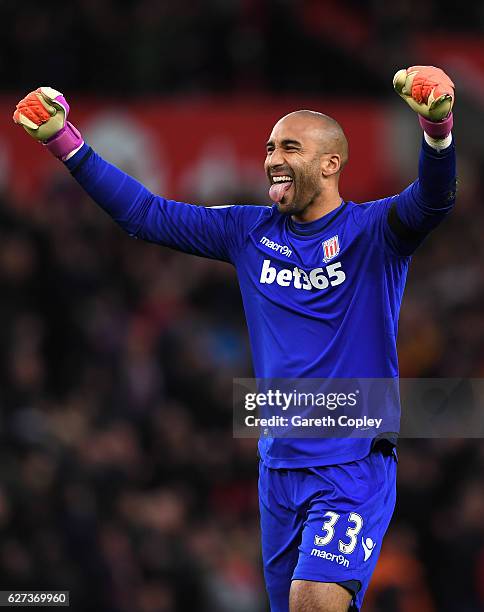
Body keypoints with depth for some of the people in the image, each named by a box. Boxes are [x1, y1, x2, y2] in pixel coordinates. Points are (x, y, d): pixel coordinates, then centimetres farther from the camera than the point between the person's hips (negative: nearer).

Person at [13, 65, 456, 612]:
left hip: (354, 467, -6)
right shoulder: (251, 233, 9)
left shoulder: (372, 231, -6)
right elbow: (146, 214, 11)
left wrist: (437, 127, -46)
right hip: (278, 466, 6)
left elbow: (432, 199, -25)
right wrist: (63, 142, 4)